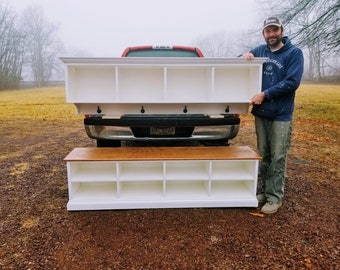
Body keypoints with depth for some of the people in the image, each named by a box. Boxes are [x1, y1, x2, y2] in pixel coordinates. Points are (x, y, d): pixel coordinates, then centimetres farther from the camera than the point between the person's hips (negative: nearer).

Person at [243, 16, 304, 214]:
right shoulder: (260, 50, 10)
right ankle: (264, 190, 25)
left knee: (278, 158, 0)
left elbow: (292, 82, -14)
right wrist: (245, 56, -6)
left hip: (281, 115, -4)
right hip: (261, 113, 4)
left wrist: (265, 94, -20)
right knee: (263, 156, 12)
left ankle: (275, 197, 10)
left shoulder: (294, 53, -3)